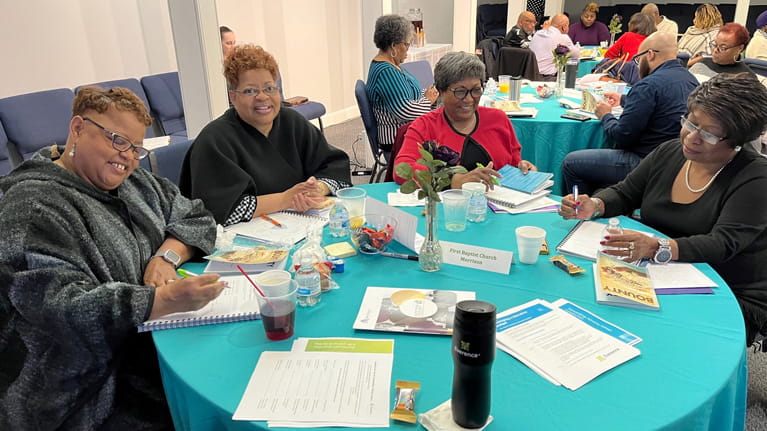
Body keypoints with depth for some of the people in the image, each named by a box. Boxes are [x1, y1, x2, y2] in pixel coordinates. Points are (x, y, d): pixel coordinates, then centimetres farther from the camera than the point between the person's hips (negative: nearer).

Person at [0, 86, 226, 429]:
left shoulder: (132, 181, 12)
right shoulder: (34, 204, -14)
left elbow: (196, 217, 11)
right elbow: (63, 306, -24)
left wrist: (167, 255, -10)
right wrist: (166, 299, -35)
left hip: (160, 341, 7)